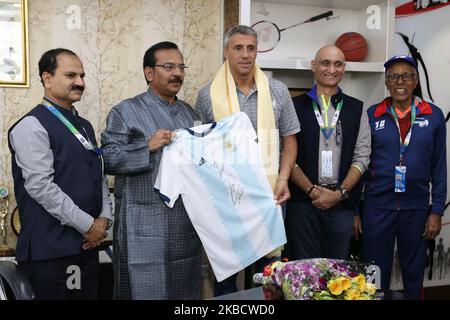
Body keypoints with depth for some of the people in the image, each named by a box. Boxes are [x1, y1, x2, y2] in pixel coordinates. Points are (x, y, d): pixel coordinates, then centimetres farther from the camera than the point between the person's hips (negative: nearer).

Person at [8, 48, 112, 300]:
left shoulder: (84, 125, 15)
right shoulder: (32, 125, -10)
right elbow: (41, 186, -18)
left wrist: (104, 217, 1)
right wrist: (88, 225, -15)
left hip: (87, 244, 7)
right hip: (50, 249, -7)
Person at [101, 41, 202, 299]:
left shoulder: (190, 113, 16)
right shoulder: (126, 111, -3)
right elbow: (108, 159, -11)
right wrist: (147, 147, -21)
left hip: (186, 220, 6)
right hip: (145, 224, -5)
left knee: (186, 290, 13)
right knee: (145, 289, 2)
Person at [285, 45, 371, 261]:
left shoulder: (356, 109, 10)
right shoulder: (296, 106, 4)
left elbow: (361, 157, 4)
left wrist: (340, 193, -7)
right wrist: (312, 190, -10)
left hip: (342, 203, 2)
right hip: (303, 201, -1)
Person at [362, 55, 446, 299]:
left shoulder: (433, 115, 2)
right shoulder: (372, 115, 1)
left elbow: (439, 167, 3)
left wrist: (437, 210, -1)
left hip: (416, 208, 1)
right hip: (377, 206, -1)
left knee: (414, 272, 13)